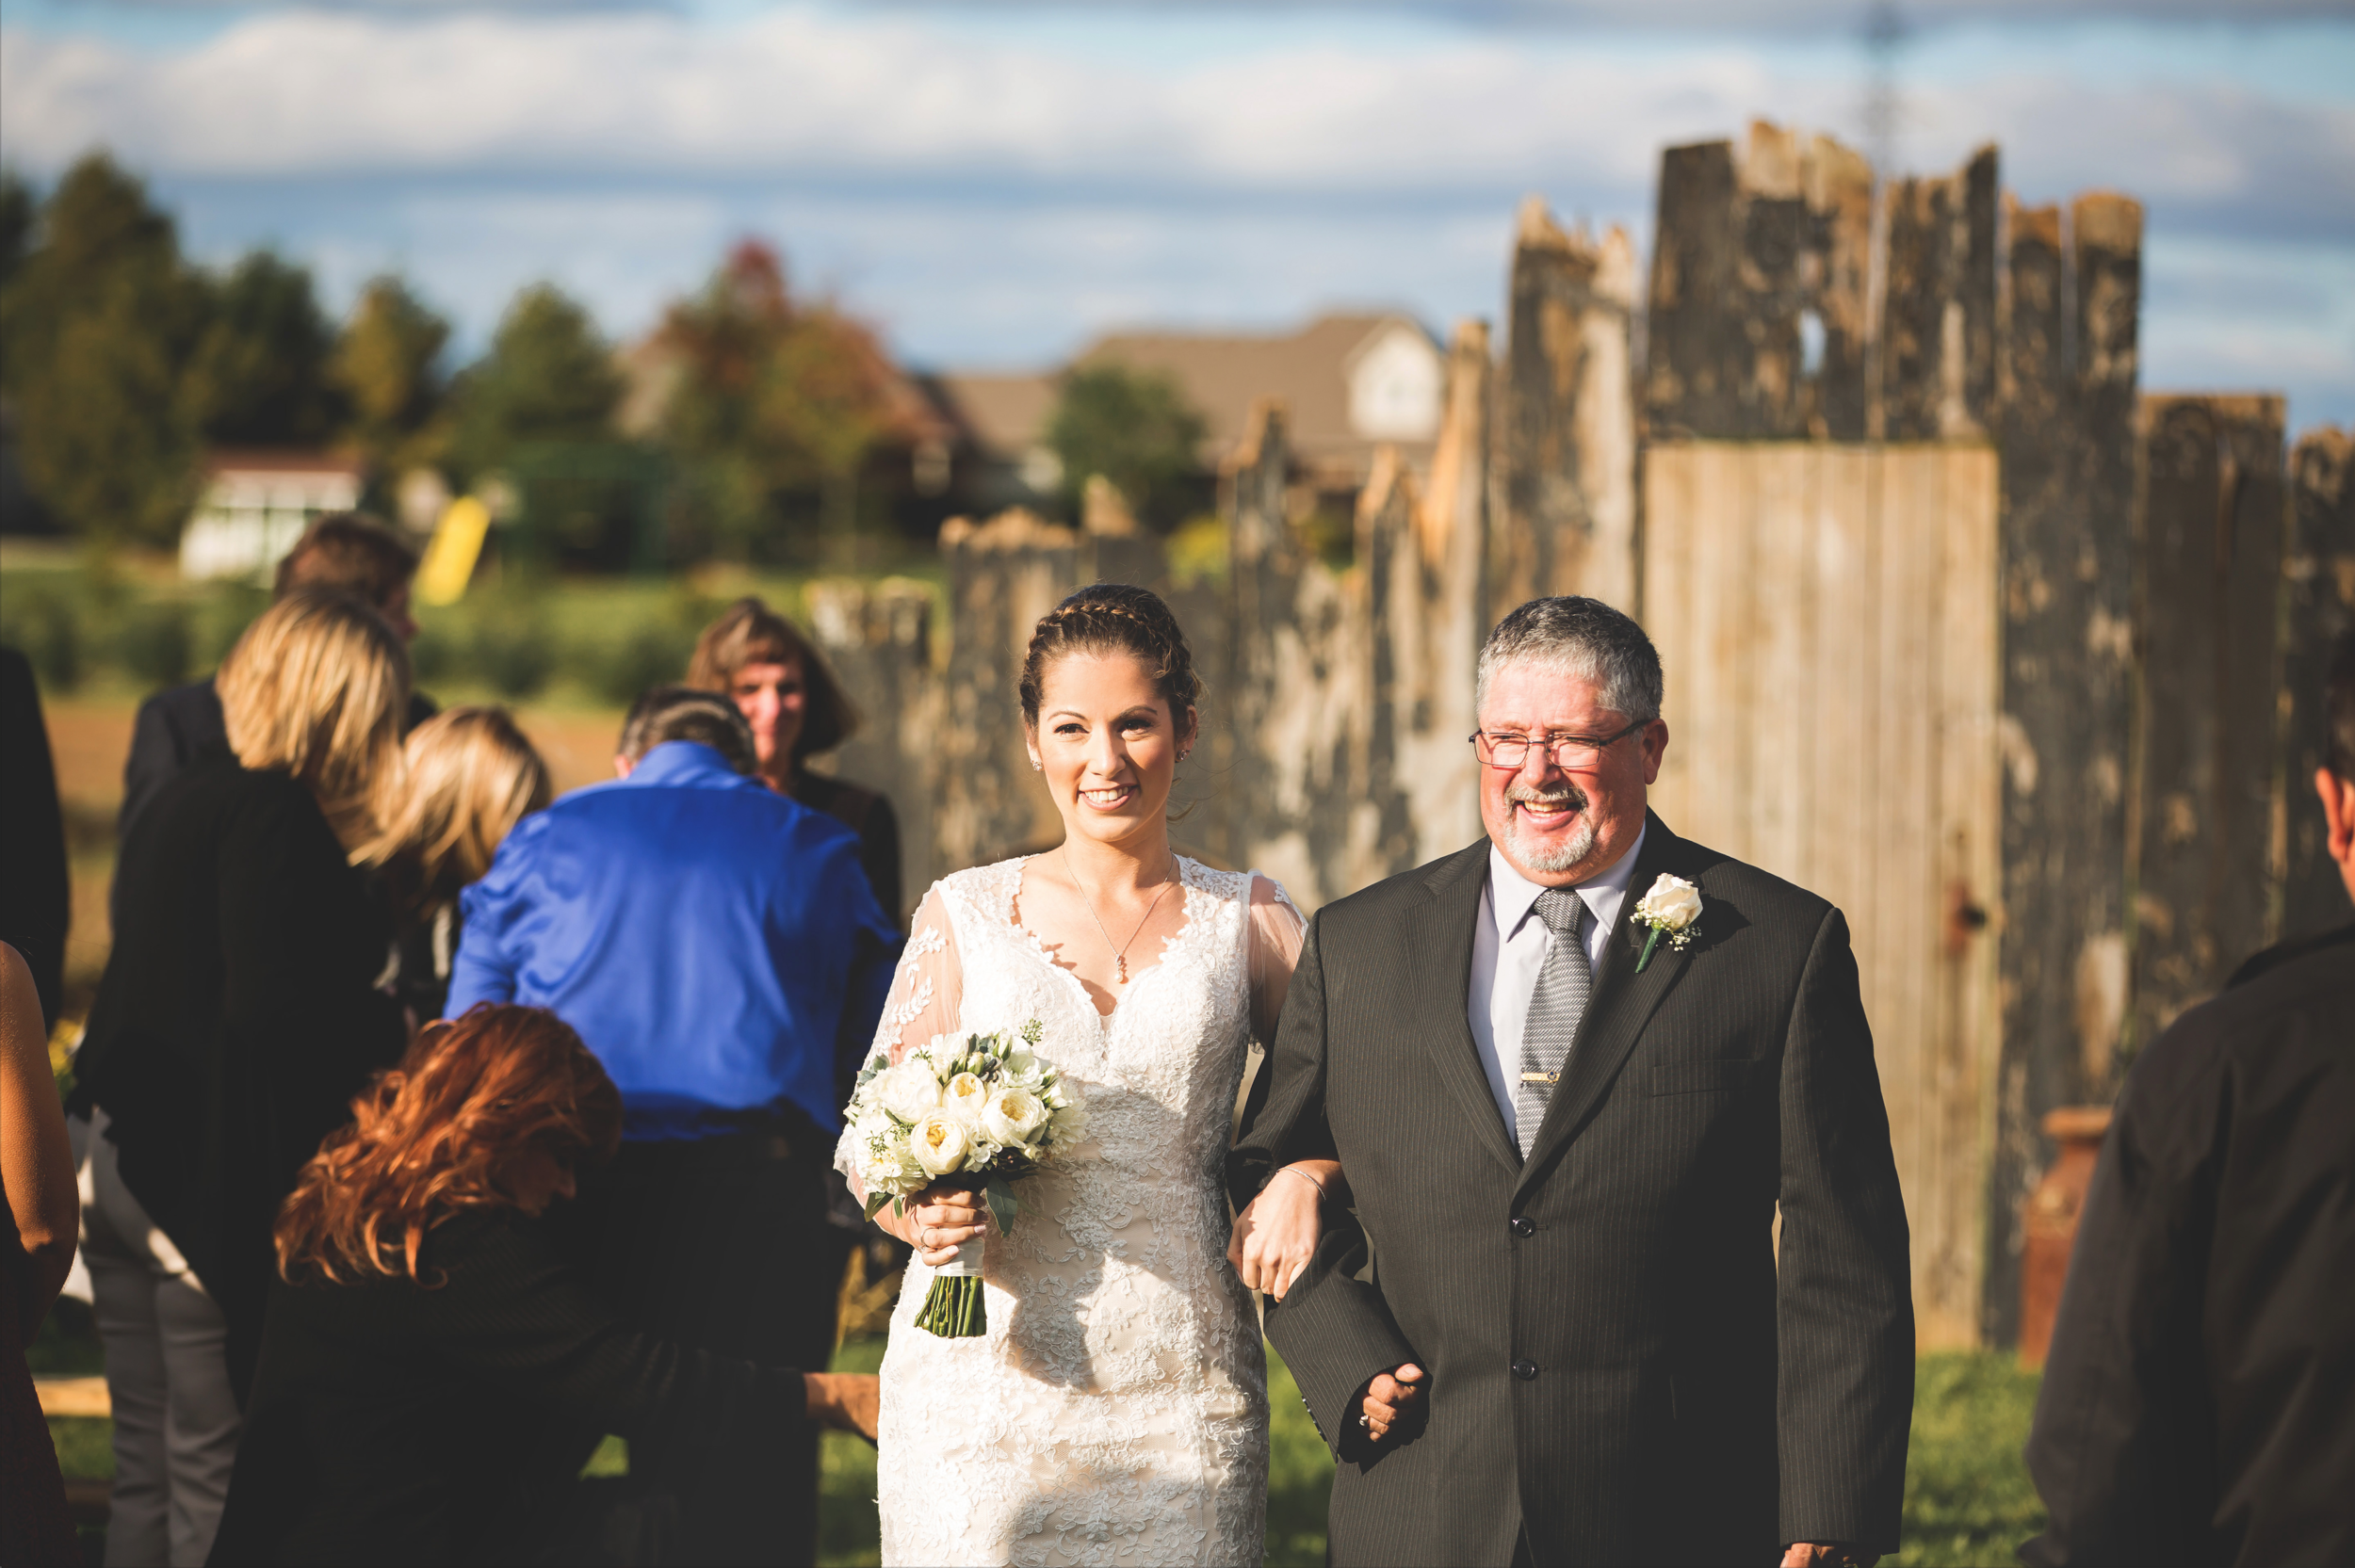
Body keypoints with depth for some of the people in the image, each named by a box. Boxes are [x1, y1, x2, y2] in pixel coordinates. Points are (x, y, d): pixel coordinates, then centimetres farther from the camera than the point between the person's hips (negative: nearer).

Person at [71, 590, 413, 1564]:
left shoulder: (183, 798, 14)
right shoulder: (273, 813, -15)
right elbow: (275, 1009, -23)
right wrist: (393, 1029, -8)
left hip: (122, 1154, 9)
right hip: (219, 1177, -9)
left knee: (146, 1473, 14)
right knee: (218, 1480, -2)